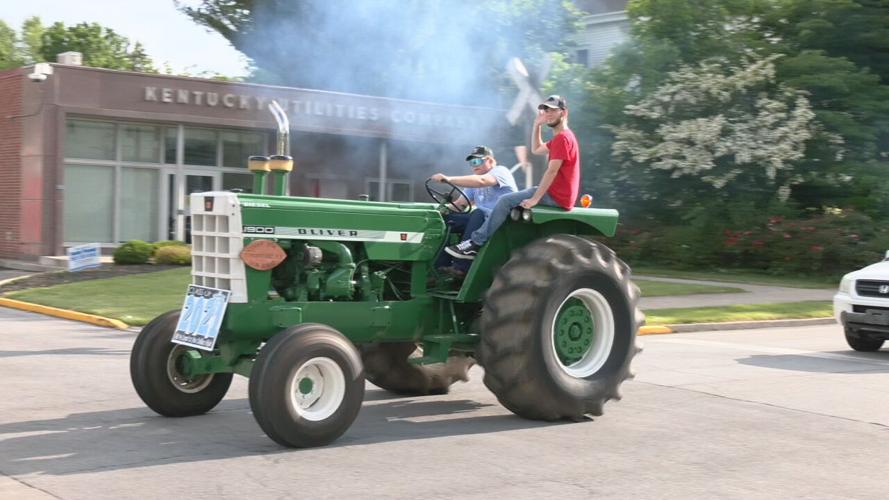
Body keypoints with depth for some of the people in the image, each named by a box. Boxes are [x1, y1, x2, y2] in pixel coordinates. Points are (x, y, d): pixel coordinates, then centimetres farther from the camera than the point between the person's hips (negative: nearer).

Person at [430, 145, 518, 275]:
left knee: (478, 213, -36)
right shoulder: (474, 183, 19)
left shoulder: (500, 171, -7)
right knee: (445, 219, -4)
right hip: (481, 220, 8)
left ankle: (462, 266, -37)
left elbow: (481, 181, -28)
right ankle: (442, 265, -13)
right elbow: (460, 203, 14)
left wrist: (449, 179, -35)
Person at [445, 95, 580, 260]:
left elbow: (551, 171, -22)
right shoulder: (560, 137, 17)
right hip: (556, 193, 11)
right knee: (509, 200, 18)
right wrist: (537, 125, 15)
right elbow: (536, 150, 27)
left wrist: (534, 199, -23)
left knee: (506, 201, -14)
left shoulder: (562, 137, -16)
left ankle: (475, 243, -13)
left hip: (557, 197, -11)